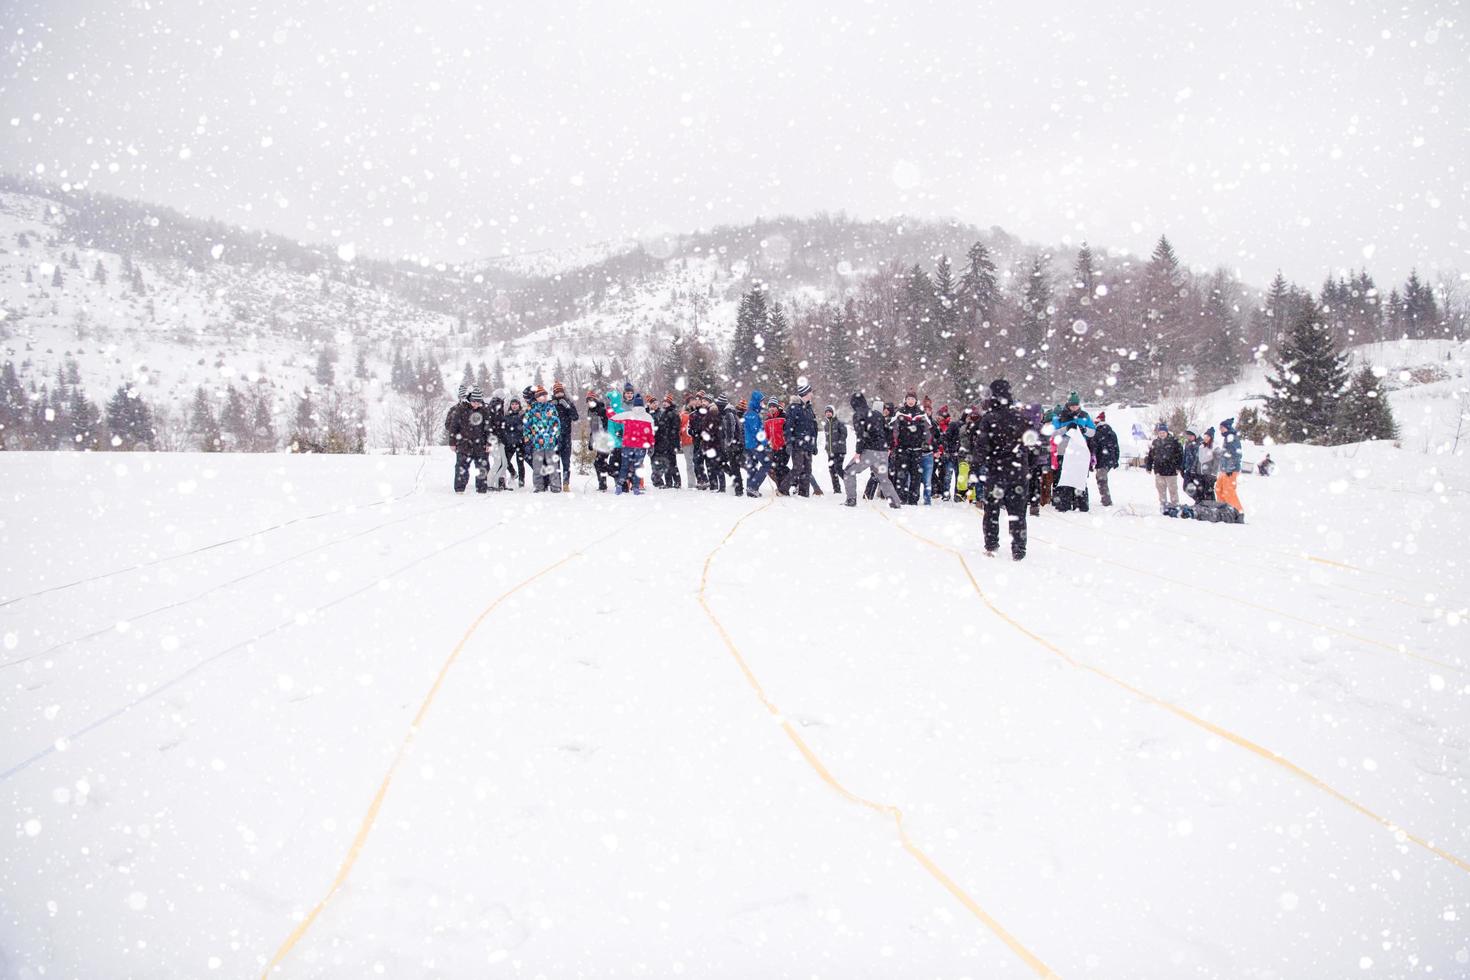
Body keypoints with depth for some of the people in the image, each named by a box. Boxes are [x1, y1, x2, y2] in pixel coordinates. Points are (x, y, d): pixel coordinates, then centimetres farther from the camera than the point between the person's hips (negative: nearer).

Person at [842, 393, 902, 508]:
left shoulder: (858, 415, -4)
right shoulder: (877, 413, 16)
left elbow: (860, 434, -15)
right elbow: (887, 430, 17)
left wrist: (857, 451, -14)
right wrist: (888, 447, 23)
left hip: (869, 451, -6)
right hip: (883, 451, 6)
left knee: (849, 472, 8)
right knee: (883, 478, 20)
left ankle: (851, 500, 0)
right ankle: (895, 503, 13)